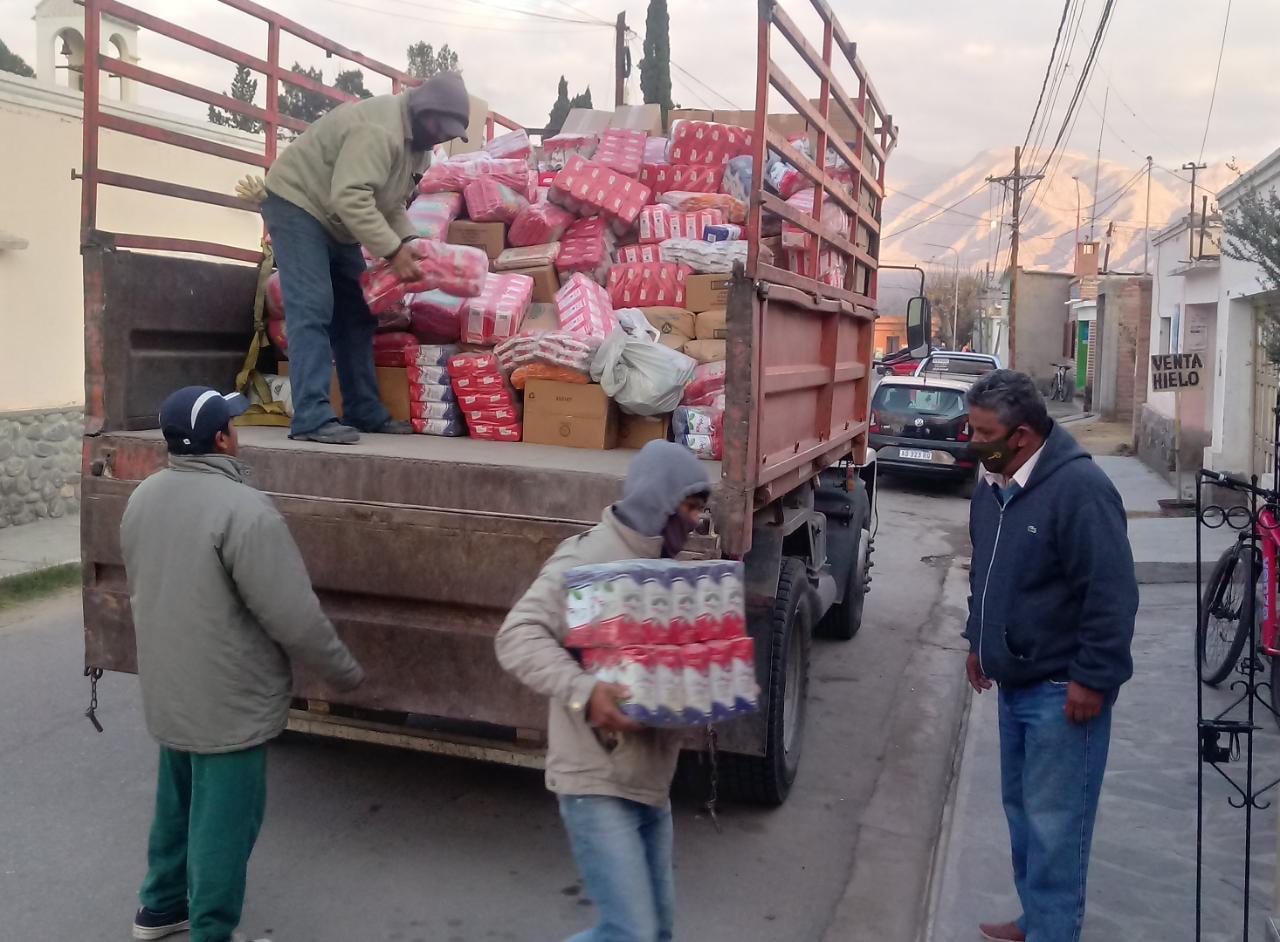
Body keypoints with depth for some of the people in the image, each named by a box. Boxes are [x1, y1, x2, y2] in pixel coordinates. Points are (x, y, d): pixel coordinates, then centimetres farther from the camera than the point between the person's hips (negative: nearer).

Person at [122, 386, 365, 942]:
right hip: (228, 701, -8)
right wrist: (345, 672, -9)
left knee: (178, 800, 25)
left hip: (168, 691, 8)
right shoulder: (242, 510, -26)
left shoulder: (143, 498, 1)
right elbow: (294, 618, -24)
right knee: (222, 819, 6)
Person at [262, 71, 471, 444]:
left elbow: (392, 202, 7)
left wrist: (410, 240, -9)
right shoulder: (379, 129, -28)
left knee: (354, 313, 8)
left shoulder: (414, 136, 5)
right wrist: (393, 250, -34)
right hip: (297, 202, -10)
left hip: (336, 221, 10)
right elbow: (351, 198, -35)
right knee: (312, 310, -18)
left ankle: (364, 412, 13)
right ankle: (312, 418, -22)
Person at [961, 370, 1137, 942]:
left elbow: (1112, 593, -23)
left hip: (1061, 689, -9)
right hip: (1015, 682, 9)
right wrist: (978, 640, 22)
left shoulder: (1079, 488, -22)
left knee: (1052, 821, -1)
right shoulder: (994, 487, 7)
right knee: (1021, 810, 18)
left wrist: (1092, 678, -21)